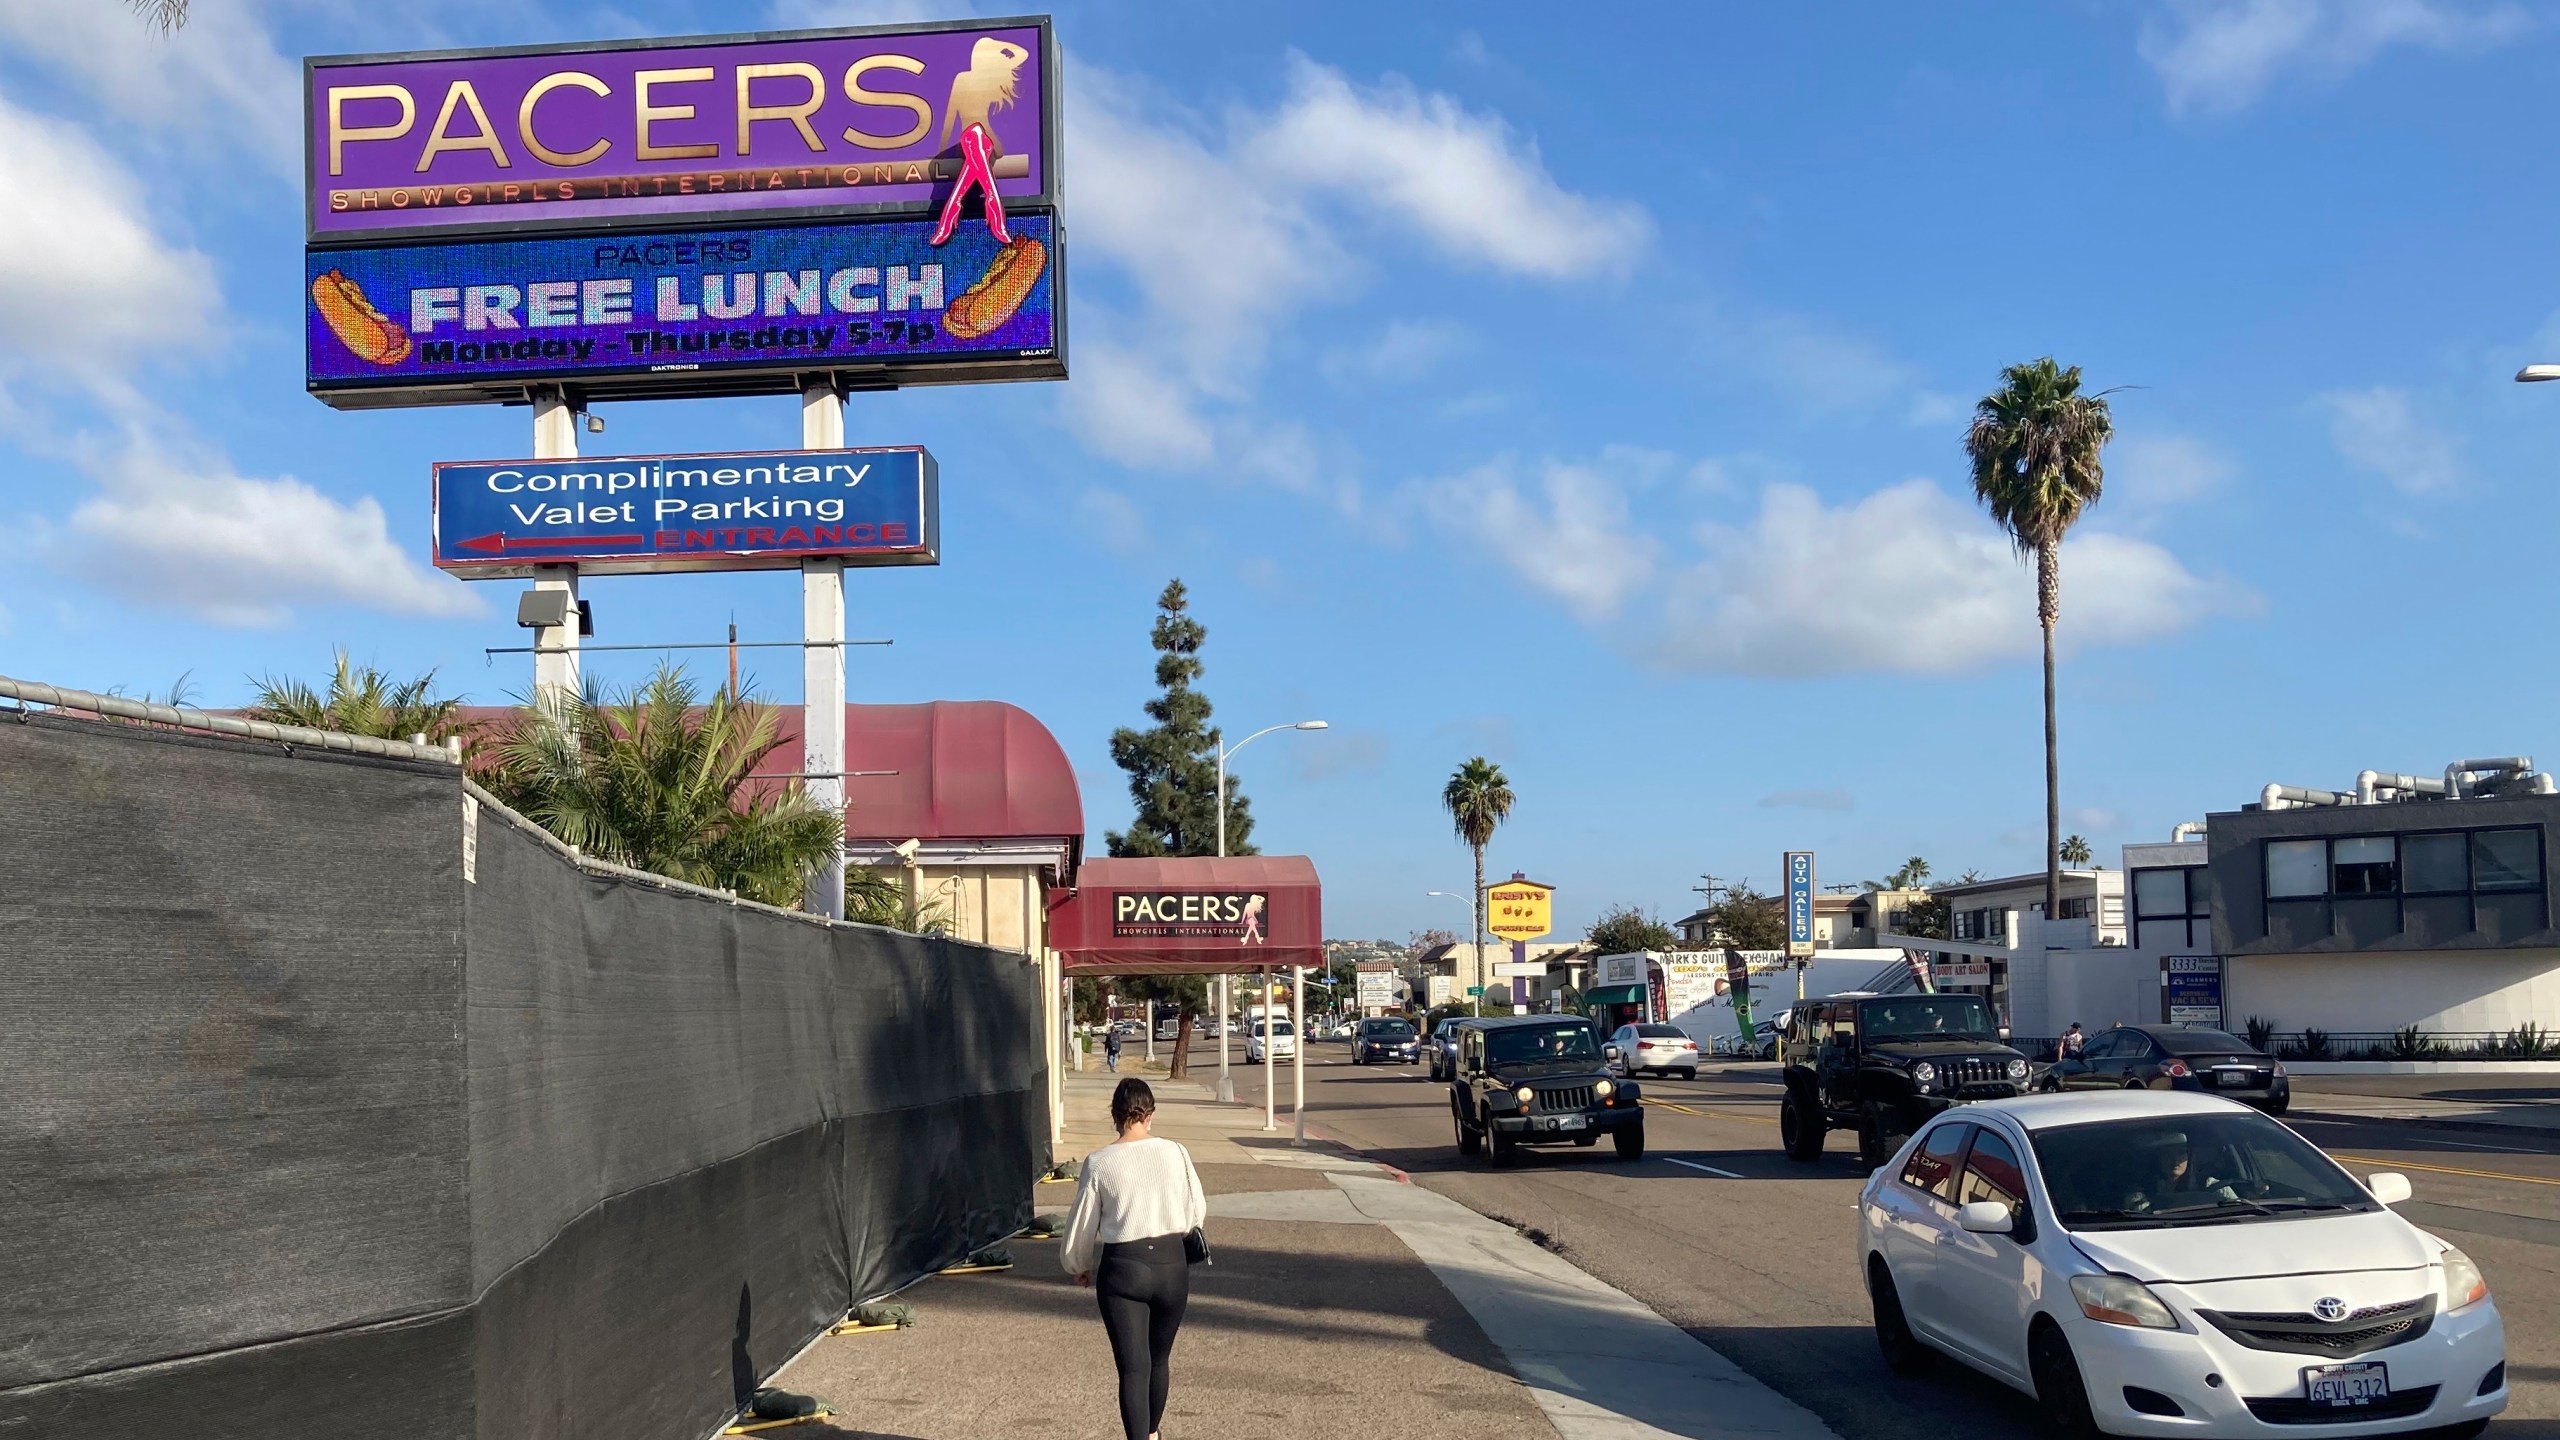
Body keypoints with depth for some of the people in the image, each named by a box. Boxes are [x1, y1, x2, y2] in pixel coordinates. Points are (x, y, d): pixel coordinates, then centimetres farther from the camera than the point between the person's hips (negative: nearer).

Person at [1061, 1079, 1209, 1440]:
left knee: (1133, 1368, 1)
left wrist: (1079, 1266, 20)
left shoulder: (1099, 1163, -8)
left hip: (1122, 1268, -2)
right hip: (1172, 1264, 3)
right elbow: (1197, 1213, 6)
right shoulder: (1175, 1154, -4)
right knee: (1159, 1359, 22)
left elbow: (1082, 1225, 1)